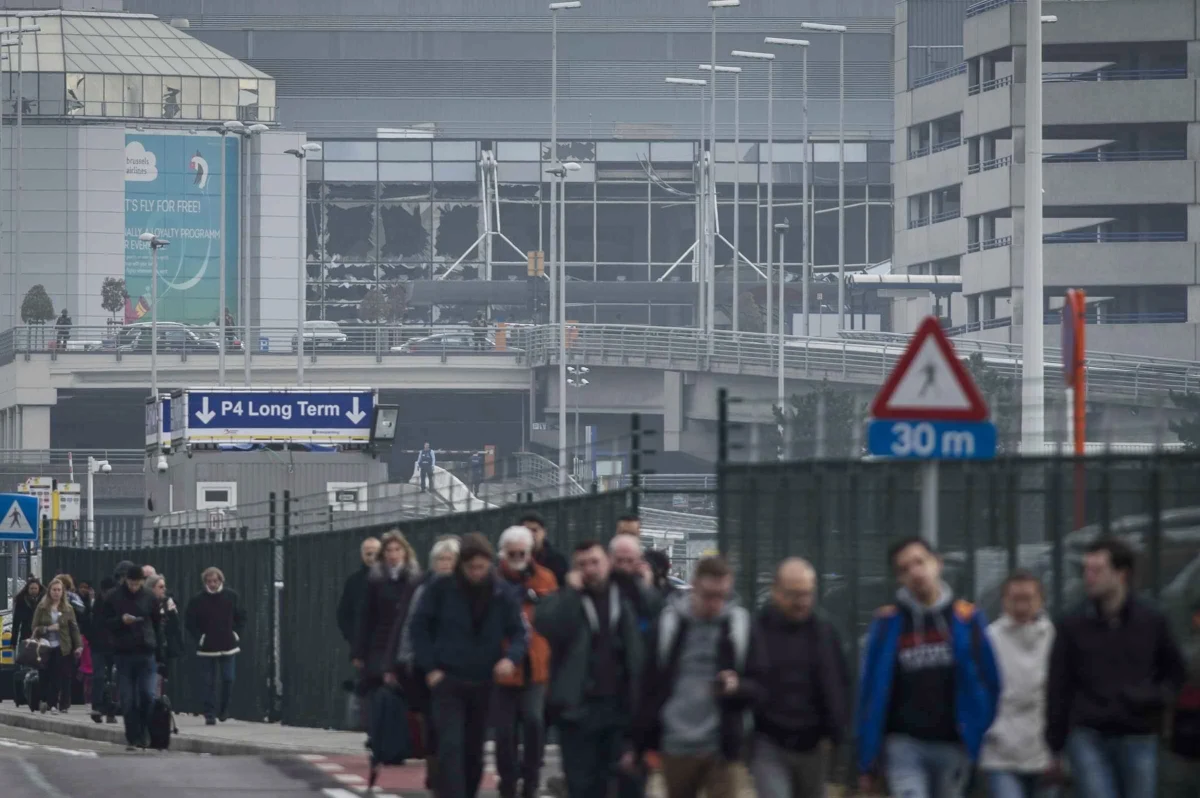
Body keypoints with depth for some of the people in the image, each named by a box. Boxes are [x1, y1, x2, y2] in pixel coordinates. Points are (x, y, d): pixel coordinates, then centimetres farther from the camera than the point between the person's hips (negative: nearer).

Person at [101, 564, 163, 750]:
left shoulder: (149, 598, 5)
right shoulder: (113, 597, 2)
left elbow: (157, 624, 10)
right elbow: (104, 622, 2)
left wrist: (157, 648, 3)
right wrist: (121, 620, -17)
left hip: (146, 654, 0)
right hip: (124, 654, 0)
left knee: (147, 696, -8)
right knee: (128, 700, 2)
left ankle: (144, 735, 9)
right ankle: (131, 739, 10)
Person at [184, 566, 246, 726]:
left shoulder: (231, 596, 1)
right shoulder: (198, 600, -5)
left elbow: (241, 617, 13)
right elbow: (189, 622, 1)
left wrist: (236, 633, 3)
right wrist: (199, 637, -7)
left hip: (229, 646, 2)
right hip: (207, 648, -2)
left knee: (228, 680, 2)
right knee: (209, 683, -1)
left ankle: (223, 711, 19)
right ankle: (210, 715, 3)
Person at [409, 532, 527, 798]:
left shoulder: (502, 594, -1)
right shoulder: (441, 589, -6)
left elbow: (518, 633, 3)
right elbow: (420, 627, 1)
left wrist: (511, 657, -18)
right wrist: (430, 668, -6)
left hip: (483, 684, 3)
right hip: (448, 681, -3)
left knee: (474, 752, 12)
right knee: (451, 747, -16)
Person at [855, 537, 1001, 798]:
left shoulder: (966, 620, 2)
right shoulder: (888, 624, 1)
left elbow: (990, 684, 6)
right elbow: (871, 691, 3)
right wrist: (867, 762, 2)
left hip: (952, 746, 1)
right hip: (904, 744, -1)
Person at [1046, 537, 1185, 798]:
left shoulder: (1151, 620, 2)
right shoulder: (1073, 625, 0)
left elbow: (1175, 671, 15)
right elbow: (1058, 689, 3)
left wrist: (1159, 697, -6)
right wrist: (1054, 748, 1)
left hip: (1139, 740, 1)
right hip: (1088, 739, -1)